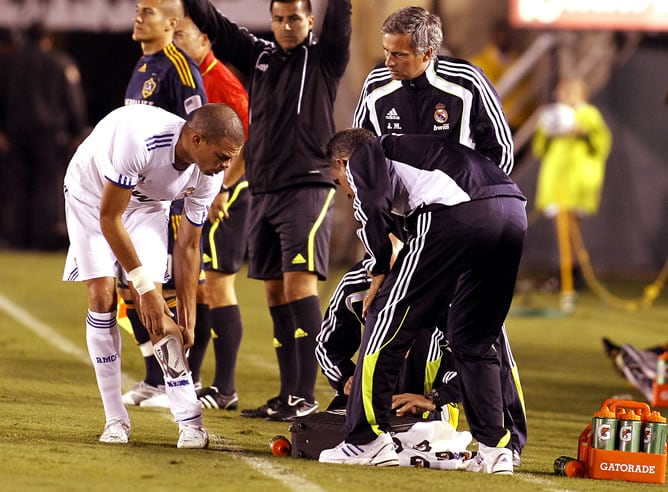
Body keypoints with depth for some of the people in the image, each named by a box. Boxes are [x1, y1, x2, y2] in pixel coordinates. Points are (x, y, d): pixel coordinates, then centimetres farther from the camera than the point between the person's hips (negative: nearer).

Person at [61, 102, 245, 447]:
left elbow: (187, 246, -9)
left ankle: (190, 419, -14)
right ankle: (115, 419, -6)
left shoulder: (209, 176, -22)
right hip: (93, 195, -3)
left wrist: (187, 318, -7)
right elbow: (109, 218, -32)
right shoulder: (139, 138, -41)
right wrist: (144, 285, -29)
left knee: (153, 307, -12)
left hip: (146, 204, 3)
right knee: (102, 297, -14)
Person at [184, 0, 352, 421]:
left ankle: (306, 394, -18)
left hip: (308, 187, -6)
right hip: (264, 192, 6)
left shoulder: (325, 58, 2)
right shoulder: (259, 55, 14)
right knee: (276, 293, 7)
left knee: (299, 283, -15)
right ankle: (288, 393, 12)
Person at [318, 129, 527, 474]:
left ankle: (367, 441, 6)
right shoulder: (403, 150, 40)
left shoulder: (362, 157, 19)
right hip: (513, 215, 8)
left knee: (386, 320, 5)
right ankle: (494, 448, 14)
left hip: (455, 213, -8)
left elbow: (373, 208, -2)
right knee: (473, 341, 20)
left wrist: (380, 275, 8)